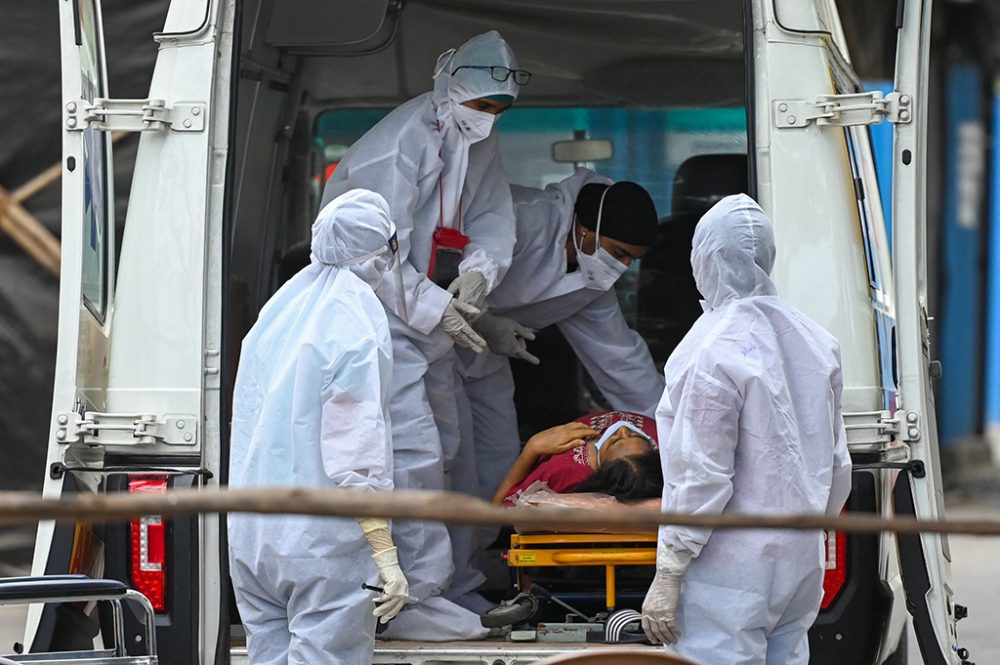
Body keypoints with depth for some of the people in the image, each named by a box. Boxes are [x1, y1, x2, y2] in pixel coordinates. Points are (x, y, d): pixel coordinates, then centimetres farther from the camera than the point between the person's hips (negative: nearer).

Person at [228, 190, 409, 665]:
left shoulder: (281, 306, 11)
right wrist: (385, 554, -16)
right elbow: (359, 446, -17)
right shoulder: (356, 320, -13)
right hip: (322, 543, -8)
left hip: (251, 537, 8)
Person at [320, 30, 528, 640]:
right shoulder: (401, 143, -22)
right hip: (383, 318, -10)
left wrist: (477, 270, -14)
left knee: (442, 447, 16)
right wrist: (434, 311, -22)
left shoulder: (479, 142, 7)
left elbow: (495, 217, 8)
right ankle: (417, 599, -14)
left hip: (429, 318, 10)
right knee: (413, 452, -15)